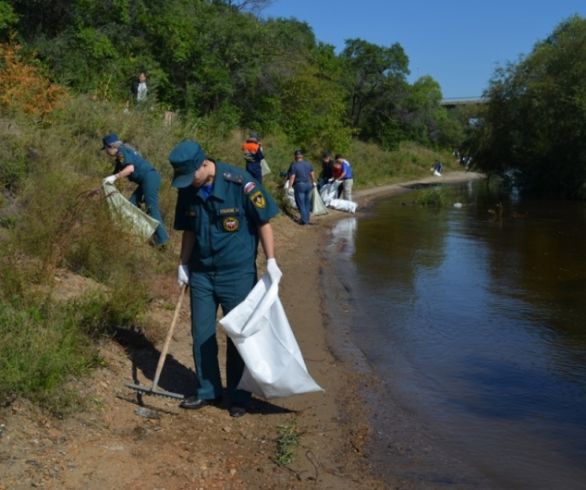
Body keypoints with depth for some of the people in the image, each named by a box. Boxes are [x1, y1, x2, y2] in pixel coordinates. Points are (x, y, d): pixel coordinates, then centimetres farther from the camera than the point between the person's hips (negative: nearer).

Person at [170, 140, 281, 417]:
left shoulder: (240, 183, -18)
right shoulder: (187, 191, -2)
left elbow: (263, 222, -11)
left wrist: (271, 261, -13)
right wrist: (183, 265, 11)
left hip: (237, 273, -5)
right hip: (201, 273, 5)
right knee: (201, 335, 10)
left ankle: (239, 396, 20)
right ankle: (207, 391, 26)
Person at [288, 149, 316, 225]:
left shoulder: (294, 165, -12)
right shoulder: (308, 163, 4)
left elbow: (292, 177, -14)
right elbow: (312, 174, 12)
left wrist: (290, 186, -7)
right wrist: (313, 182, 26)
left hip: (299, 185, -5)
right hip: (308, 184, 5)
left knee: (301, 203, 2)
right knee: (307, 203, 15)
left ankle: (304, 220, 1)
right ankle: (307, 219, 22)